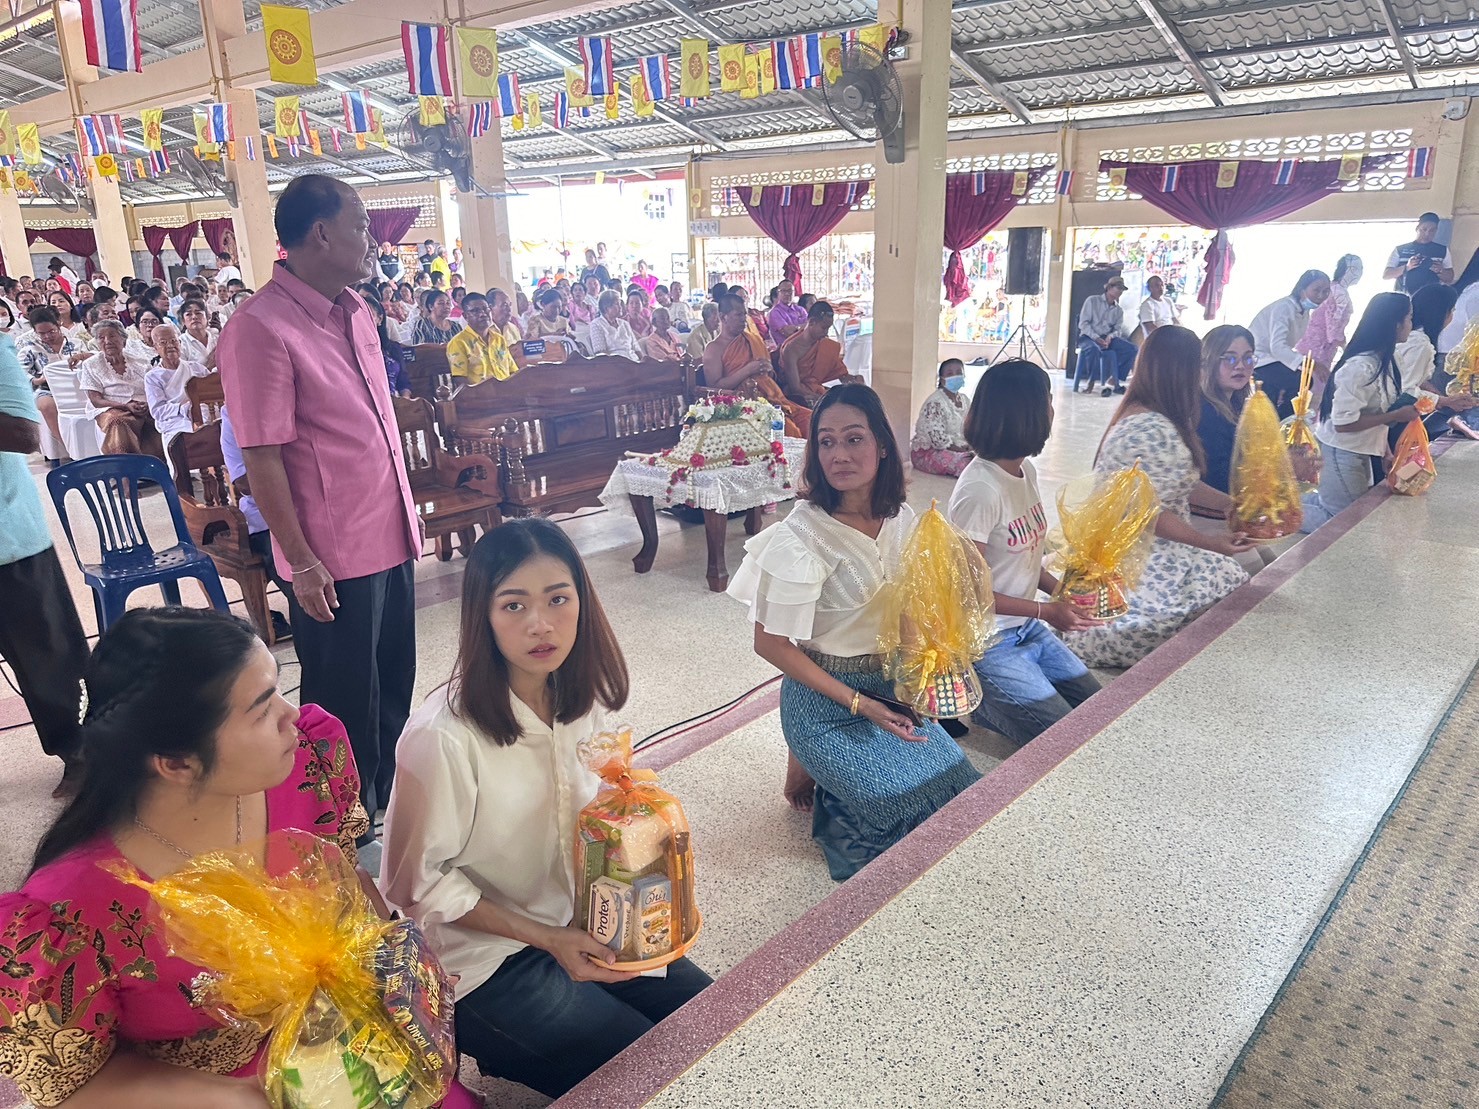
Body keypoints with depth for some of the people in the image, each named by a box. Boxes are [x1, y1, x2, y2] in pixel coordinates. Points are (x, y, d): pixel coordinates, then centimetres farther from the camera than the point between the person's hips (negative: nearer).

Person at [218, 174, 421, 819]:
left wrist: (404, 515, 16)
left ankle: (388, 806, 40)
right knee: (346, 705, 9)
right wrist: (302, 562, -18)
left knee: (394, 687, 20)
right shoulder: (262, 327, -16)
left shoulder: (353, 310, 9)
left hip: (390, 536, 8)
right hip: (335, 555, -8)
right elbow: (262, 458, -18)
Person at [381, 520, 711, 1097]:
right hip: (482, 953, -6)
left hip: (581, 923, 6)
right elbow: (423, 883, -16)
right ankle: (500, 1048, 11)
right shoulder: (443, 736, -28)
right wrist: (546, 939, -16)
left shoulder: (584, 698, -8)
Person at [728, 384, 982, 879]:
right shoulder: (800, 537, -21)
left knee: (962, 783, -2)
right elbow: (770, 644, -16)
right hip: (823, 699, -6)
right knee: (908, 798, -16)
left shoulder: (902, 520, -2)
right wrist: (858, 704, -17)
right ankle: (809, 773, 10)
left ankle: (823, 768, 17)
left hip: (891, 686, 6)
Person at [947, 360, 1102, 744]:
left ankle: (987, 696, 16)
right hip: (987, 642, -8)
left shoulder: (1027, 470, 2)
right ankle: (976, 698, 8)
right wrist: (1046, 611, -18)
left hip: (1028, 629, 9)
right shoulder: (980, 489, -25)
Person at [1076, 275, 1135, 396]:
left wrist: (1110, 336, -15)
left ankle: (1114, 381, -20)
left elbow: (1118, 330, 10)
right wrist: (1096, 338, -20)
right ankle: (1091, 381, -22)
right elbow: (1083, 323, -6)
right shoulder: (1092, 301, 3)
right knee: (1094, 348, -41)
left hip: (1107, 338, 5)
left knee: (1131, 348, -19)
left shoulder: (1119, 310, 18)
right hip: (1088, 337, -5)